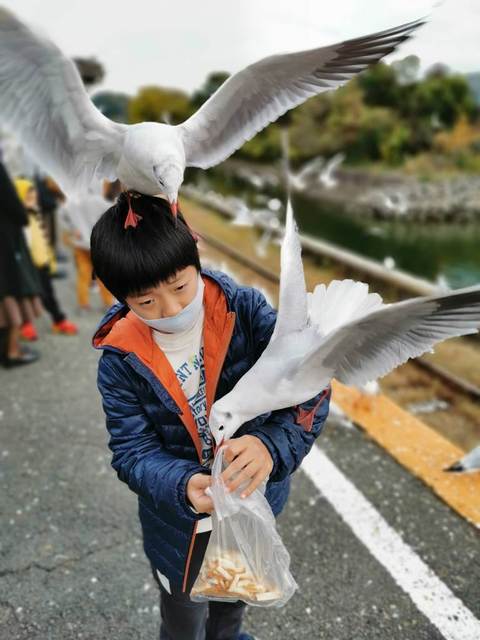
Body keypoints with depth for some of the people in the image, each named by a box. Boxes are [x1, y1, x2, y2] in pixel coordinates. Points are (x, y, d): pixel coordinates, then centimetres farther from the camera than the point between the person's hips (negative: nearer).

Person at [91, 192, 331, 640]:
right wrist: (184, 486, -38)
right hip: (180, 525, -1)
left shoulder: (244, 311, -22)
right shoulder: (121, 361, -20)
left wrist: (272, 445, -42)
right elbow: (133, 452, -17)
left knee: (235, 602, 33)